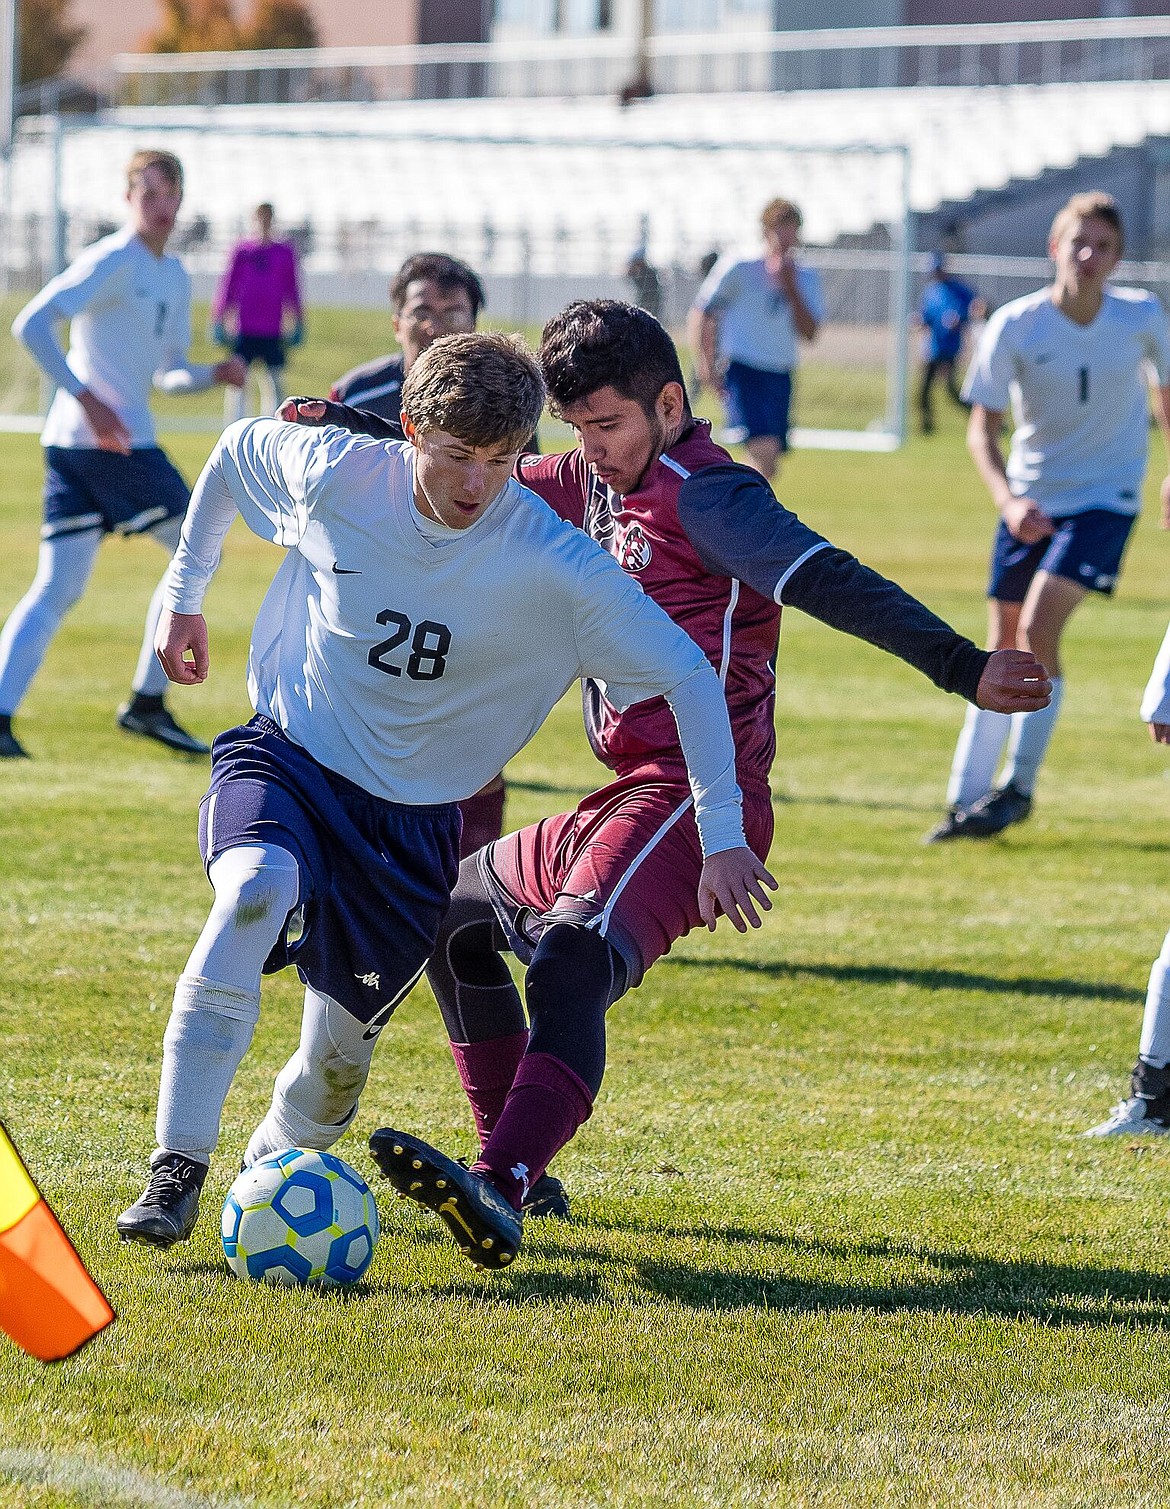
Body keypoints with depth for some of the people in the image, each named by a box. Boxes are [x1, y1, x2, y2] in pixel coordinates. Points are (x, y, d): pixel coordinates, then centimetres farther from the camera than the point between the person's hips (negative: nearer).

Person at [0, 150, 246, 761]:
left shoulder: (174, 278, 20)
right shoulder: (112, 262, -9)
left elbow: (166, 374, 26)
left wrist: (213, 374, 5)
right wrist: (87, 400, -22)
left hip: (69, 445, 9)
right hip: (113, 441, -9)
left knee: (56, 588, 2)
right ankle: (147, 701, 4)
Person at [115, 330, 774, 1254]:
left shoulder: (554, 565, -20)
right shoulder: (333, 476, -14)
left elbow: (689, 677, -15)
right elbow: (234, 451, 9)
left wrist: (724, 838, -19)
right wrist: (185, 592, 15)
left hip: (412, 817, 1)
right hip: (285, 759, -1)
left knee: (339, 1055, 3)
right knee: (256, 892, -34)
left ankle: (272, 1166, 40)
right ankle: (176, 1172, -33)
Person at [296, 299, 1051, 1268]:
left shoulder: (704, 495, -12)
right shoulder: (597, 484, 17)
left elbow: (830, 582, -26)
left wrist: (960, 665, -37)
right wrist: (348, 428, 30)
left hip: (694, 796, -11)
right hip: (626, 803, 11)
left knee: (571, 964, -33)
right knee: (458, 910, 27)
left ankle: (497, 1193, -54)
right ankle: (519, 1174, 28)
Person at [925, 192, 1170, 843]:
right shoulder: (1014, 327, -13)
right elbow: (983, 427, -10)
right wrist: (1008, 500, -26)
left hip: (1106, 496, -2)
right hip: (1030, 500, 2)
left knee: (1039, 626, -19)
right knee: (1005, 643, 6)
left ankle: (1019, 787, -8)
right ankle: (969, 799, 15)